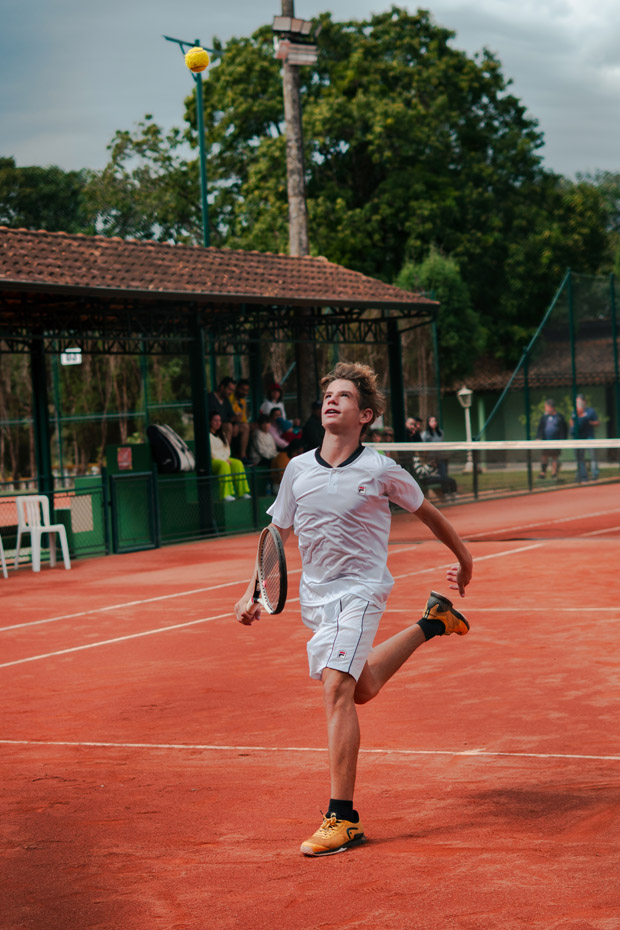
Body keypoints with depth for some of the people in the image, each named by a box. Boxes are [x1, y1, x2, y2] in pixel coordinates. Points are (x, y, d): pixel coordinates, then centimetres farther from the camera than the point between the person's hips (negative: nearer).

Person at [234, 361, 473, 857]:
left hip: (360, 590, -6)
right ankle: (430, 624, 46)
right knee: (361, 689, 21)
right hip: (315, 595, 6)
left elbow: (427, 512, 6)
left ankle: (342, 819, -20)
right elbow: (277, 534, 10)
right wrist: (254, 592, 0)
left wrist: (463, 557, 17)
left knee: (337, 689, -23)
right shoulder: (298, 469, -1)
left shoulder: (382, 471, -12)